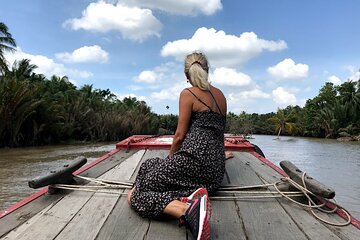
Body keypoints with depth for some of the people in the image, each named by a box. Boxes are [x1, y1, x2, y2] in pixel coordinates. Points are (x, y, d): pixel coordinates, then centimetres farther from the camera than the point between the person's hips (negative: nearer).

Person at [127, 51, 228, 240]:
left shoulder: (188, 94, 0)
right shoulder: (220, 95, 20)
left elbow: (180, 135, -4)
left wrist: (170, 159, 14)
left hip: (195, 158, -8)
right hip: (216, 172, 8)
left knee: (134, 195, -5)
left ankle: (188, 210, -30)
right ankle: (192, 199, -17)